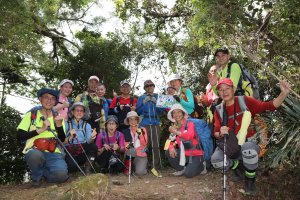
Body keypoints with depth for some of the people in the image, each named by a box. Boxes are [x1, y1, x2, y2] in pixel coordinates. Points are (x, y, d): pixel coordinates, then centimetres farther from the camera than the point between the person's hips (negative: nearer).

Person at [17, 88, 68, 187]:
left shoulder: (58, 117, 13)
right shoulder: (31, 115, 7)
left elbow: (62, 140, 5)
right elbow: (20, 137, -3)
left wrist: (59, 125, -11)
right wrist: (40, 130, -12)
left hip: (54, 154, 1)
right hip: (34, 152, -1)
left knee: (61, 175, -28)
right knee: (36, 155, -39)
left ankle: (43, 172, 8)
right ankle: (37, 177, -3)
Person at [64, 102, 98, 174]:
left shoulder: (87, 125, 6)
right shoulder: (67, 124, 0)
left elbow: (88, 141, -10)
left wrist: (92, 138, -32)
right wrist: (70, 137, -27)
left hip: (83, 152, 2)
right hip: (70, 152, -2)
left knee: (94, 146, -27)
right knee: (72, 166, -33)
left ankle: (87, 169, -9)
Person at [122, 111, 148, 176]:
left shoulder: (142, 130, 2)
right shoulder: (125, 131, 3)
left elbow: (144, 144, -6)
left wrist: (140, 134, -19)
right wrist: (127, 146, -23)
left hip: (141, 155, -2)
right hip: (130, 154, 2)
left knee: (140, 172, -22)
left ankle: (142, 165, 12)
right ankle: (128, 166, 0)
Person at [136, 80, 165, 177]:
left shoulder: (158, 97, 13)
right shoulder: (141, 98, 12)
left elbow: (161, 111, 6)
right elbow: (138, 111, 5)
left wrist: (156, 102, -8)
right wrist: (144, 103, -7)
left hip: (155, 124, 1)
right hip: (144, 124, 0)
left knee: (156, 146, -8)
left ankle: (155, 167, -4)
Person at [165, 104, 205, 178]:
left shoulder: (189, 123, -9)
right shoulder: (174, 127, 6)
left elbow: (190, 135, -29)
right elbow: (171, 141, 5)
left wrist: (176, 132, -23)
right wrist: (171, 147, -18)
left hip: (195, 155, -5)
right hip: (184, 154, 5)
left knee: (188, 174, -21)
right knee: (168, 153, -15)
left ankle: (200, 166, 13)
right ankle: (182, 169, 7)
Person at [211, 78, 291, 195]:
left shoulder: (245, 101, -7)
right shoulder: (219, 110, 0)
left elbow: (269, 106, -10)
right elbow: (216, 133, 0)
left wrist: (283, 94, -26)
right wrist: (220, 133, -24)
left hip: (249, 143, -2)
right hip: (231, 146, 3)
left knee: (248, 147, -39)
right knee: (216, 160, -26)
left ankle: (250, 179, -9)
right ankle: (237, 166, 9)